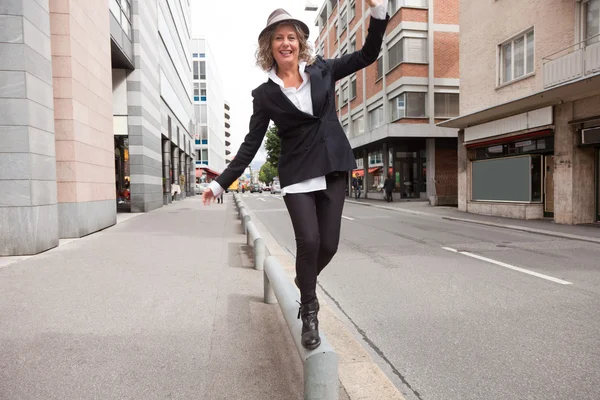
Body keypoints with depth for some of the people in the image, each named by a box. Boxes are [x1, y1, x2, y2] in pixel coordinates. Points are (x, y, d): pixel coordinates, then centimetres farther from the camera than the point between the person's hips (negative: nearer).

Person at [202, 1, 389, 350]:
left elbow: (369, 53, 11)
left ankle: (305, 282, 35)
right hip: (297, 176, -2)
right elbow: (252, 143, 4)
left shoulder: (322, 70, 8)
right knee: (308, 240, -16)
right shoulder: (265, 94, 4)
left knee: (328, 244, 0)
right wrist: (221, 183, 0)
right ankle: (310, 312, 9)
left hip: (333, 170, 2)